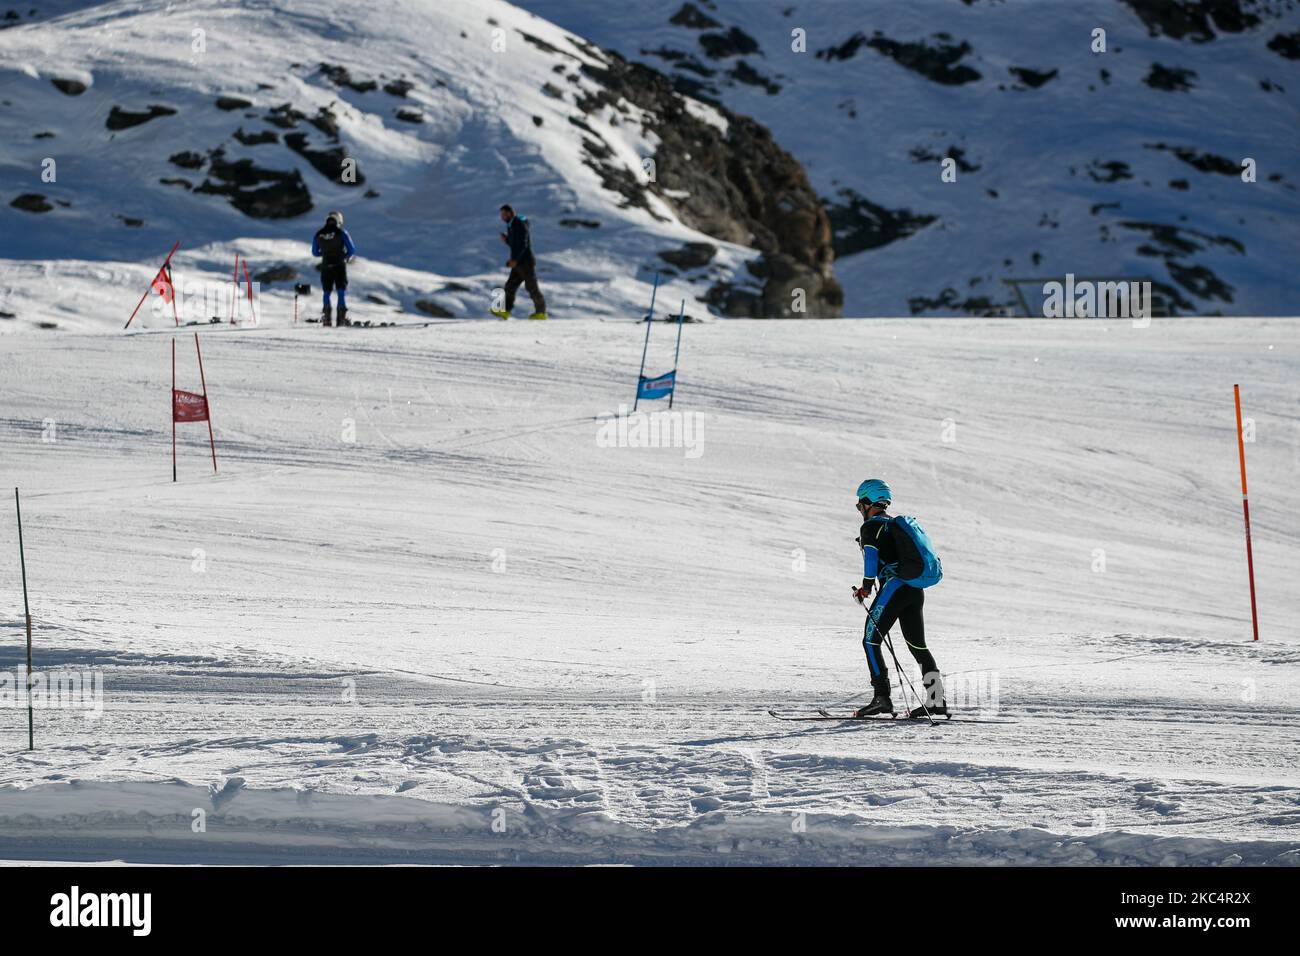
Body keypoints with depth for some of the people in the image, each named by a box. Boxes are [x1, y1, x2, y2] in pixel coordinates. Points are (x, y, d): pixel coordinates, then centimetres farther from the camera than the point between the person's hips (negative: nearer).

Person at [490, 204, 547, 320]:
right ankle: (505, 311, -5)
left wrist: (514, 260, -27)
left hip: (526, 262, -10)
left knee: (532, 287, -2)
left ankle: (541, 312, 7)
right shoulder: (512, 226, 15)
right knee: (510, 286, 1)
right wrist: (506, 240, 3)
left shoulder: (519, 225, -16)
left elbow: (523, 244, -23)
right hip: (519, 263, 10)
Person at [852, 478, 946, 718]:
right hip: (916, 589, 8)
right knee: (918, 645, 12)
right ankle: (936, 701, 7)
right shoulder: (896, 525, 22)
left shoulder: (871, 527, -3)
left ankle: (882, 698, -11)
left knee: (871, 641, -2)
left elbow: (871, 557, -17)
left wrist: (866, 586, -6)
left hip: (894, 588, -8)